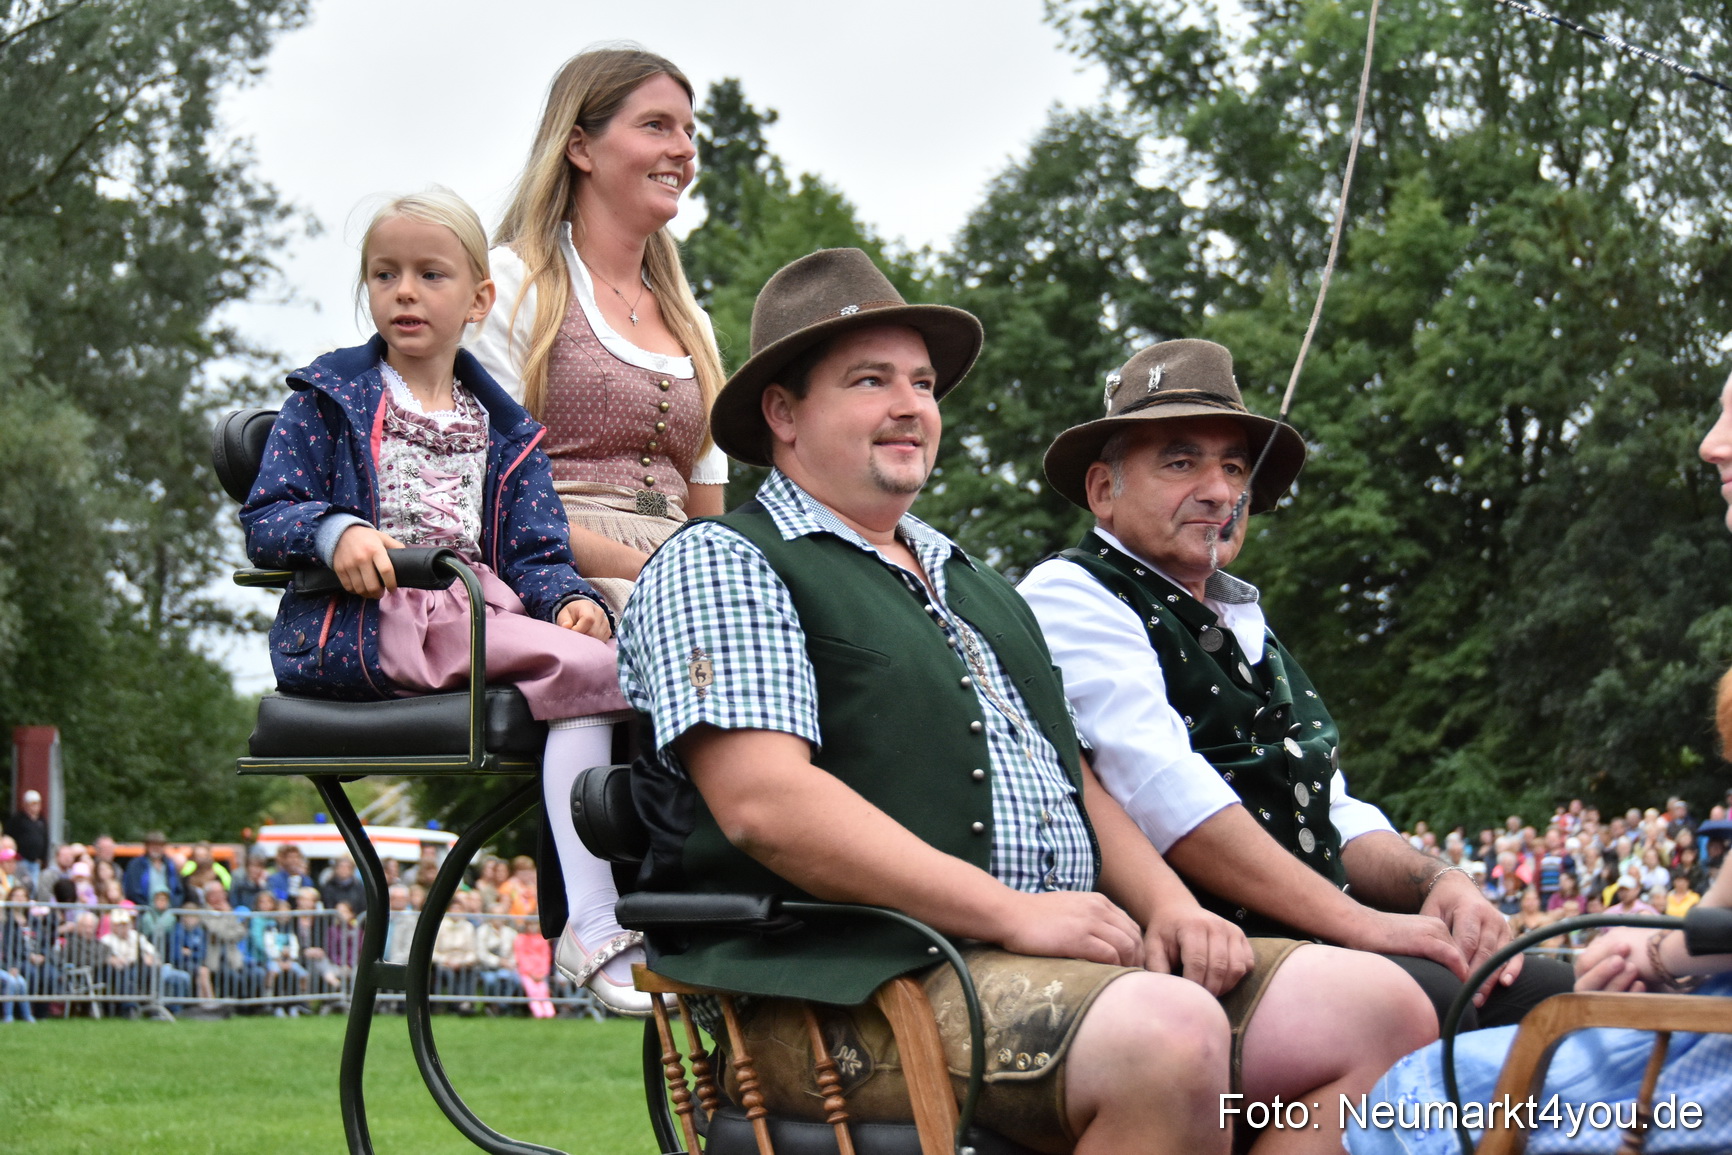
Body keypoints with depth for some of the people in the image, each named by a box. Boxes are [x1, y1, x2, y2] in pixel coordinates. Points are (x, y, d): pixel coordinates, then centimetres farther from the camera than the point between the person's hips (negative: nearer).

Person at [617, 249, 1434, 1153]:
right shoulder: (717, 566, 1)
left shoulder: (976, 587, 30)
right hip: (845, 977, -8)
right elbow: (766, 802, -13)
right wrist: (1014, 913, -17)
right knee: (1168, 1036, -35)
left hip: (1066, 957, 9)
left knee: (1380, 1008, -10)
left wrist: (1169, 905, 6)